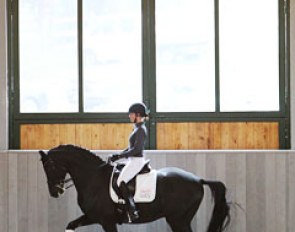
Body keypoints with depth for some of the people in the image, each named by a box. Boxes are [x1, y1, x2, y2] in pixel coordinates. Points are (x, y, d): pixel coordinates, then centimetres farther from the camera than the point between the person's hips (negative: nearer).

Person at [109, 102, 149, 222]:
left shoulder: (141, 129, -14)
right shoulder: (137, 128, 16)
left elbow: (136, 149, -22)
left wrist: (119, 156, -19)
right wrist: (118, 155, 11)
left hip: (136, 161, -10)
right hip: (133, 161, 10)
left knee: (121, 182, -22)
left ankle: (133, 212, -23)